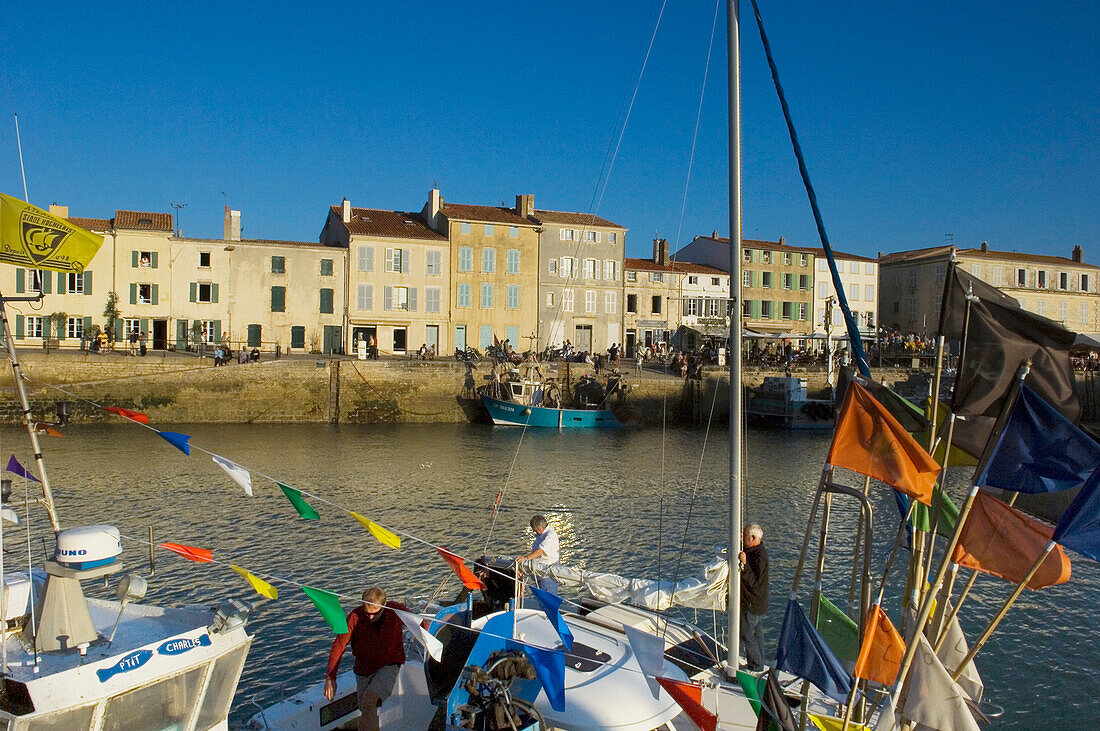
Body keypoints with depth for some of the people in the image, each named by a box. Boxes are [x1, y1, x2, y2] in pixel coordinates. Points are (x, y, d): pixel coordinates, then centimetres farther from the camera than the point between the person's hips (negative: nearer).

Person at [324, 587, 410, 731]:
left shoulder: (397, 610, -19)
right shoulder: (355, 616, -19)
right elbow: (338, 646, -13)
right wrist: (330, 677, -17)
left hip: (389, 665, -2)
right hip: (364, 669, 3)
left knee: (369, 699, -27)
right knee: (366, 713, 10)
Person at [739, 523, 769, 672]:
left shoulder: (760, 556, -26)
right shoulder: (755, 551, 5)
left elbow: (753, 582, -27)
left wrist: (744, 564, -38)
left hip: (752, 604, -10)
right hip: (758, 604, 10)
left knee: (747, 634, 1)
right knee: (757, 633, 20)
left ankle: (755, 666, 12)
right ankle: (759, 665, 33)